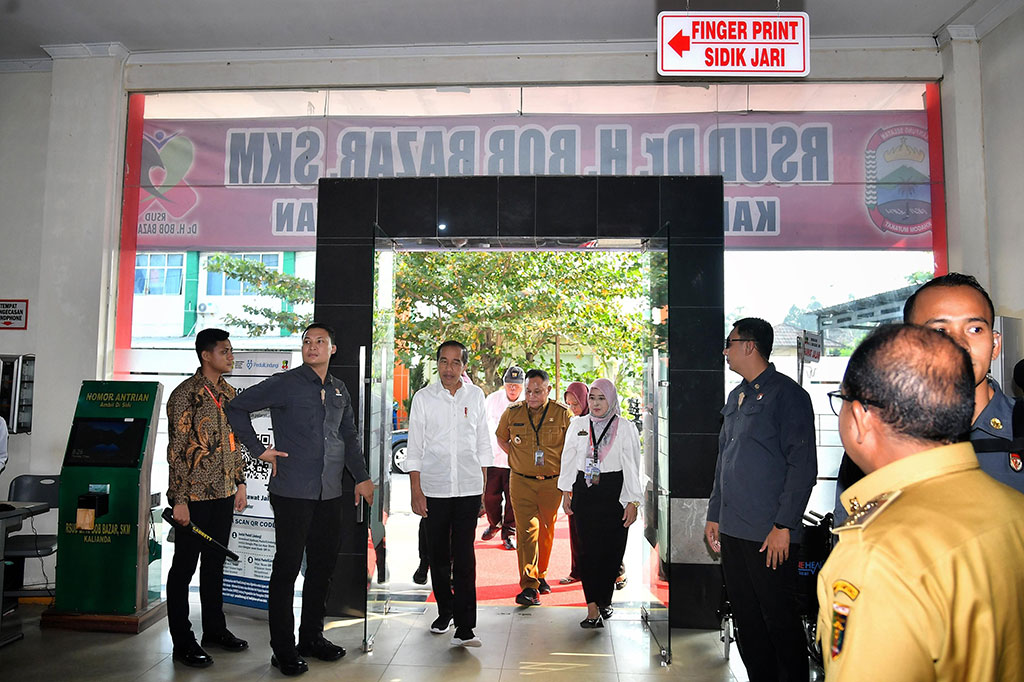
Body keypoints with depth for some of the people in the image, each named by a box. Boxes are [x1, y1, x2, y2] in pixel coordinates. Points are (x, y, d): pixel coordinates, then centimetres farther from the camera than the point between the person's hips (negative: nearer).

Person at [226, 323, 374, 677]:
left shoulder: (339, 391, 13)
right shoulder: (285, 384, -5)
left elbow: (349, 437, 21)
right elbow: (236, 407, -3)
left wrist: (361, 477, 16)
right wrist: (259, 450, -6)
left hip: (330, 495, 6)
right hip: (292, 493, -6)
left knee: (323, 566, 13)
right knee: (287, 567, 2)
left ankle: (312, 637, 29)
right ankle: (284, 649, 14)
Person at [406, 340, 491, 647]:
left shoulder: (475, 395, 6)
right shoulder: (423, 398, 1)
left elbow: (483, 445, 11)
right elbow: (415, 448, 2)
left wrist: (484, 485, 8)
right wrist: (416, 491, -3)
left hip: (468, 488, 0)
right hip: (434, 489, 0)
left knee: (464, 558, -5)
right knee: (438, 555, 11)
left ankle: (465, 627, -1)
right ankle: (445, 611, 31)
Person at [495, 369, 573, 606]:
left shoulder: (563, 414, -4)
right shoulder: (512, 413, 0)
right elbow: (500, 437, 19)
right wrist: (516, 456, 7)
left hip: (552, 482, 1)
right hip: (521, 481, 0)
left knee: (546, 531, 13)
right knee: (526, 530, -9)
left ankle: (540, 576, 31)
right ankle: (529, 586, -9)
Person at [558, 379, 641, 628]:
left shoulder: (625, 428, 1)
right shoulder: (578, 425, 9)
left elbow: (632, 467, 0)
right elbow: (568, 460, 13)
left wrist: (633, 502, -5)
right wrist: (566, 492, 9)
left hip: (614, 491, -1)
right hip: (584, 491, 1)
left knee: (612, 548, 3)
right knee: (589, 548, -5)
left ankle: (604, 600, 24)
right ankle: (593, 609, -3)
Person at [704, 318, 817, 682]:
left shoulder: (787, 394, -8)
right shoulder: (735, 397, 15)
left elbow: (803, 466, -13)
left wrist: (783, 526, -16)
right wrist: (714, 515, 17)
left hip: (770, 535, -7)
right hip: (732, 530, 8)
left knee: (779, 620, 2)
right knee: (746, 618, 14)